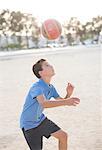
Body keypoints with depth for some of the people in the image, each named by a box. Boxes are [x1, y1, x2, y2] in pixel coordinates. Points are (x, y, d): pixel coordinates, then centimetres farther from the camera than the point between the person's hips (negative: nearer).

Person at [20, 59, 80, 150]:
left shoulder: (51, 87, -1)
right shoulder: (36, 87, -28)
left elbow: (61, 101, 5)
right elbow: (44, 103, -46)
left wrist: (68, 94, -17)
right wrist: (65, 102, -54)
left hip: (41, 119, 8)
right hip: (29, 124, -8)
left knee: (63, 136, 7)